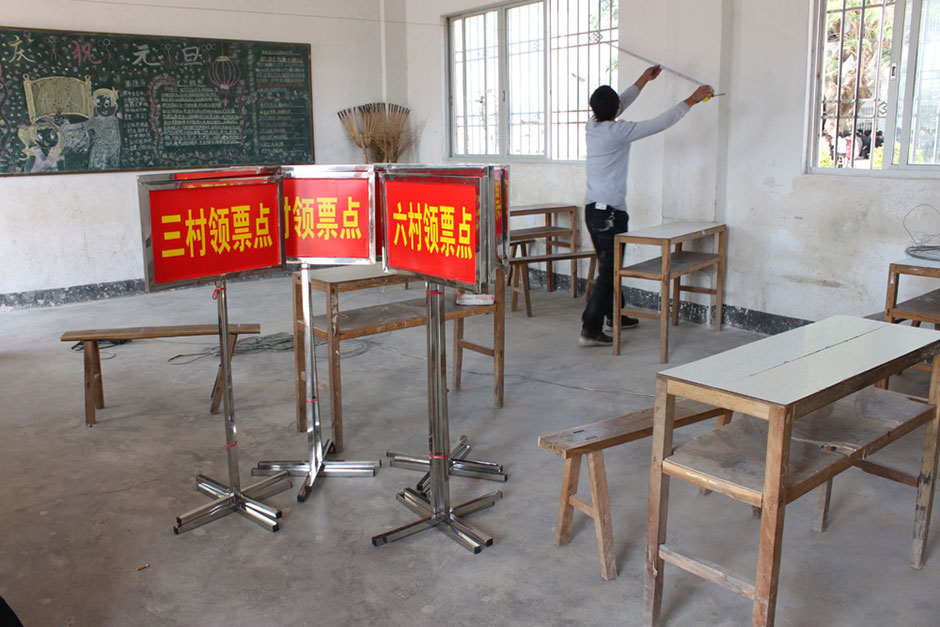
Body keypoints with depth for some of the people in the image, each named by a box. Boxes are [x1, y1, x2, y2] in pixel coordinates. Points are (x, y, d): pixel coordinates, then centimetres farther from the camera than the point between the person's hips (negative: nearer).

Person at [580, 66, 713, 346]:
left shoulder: (593, 126, 6)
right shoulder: (618, 131, -15)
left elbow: (619, 104, 25)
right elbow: (661, 122, -11)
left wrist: (643, 80, 35)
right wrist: (692, 100, 0)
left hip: (592, 209, 9)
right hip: (610, 212, -9)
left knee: (608, 266, 21)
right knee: (609, 270, -6)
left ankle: (614, 315, 36)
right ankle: (590, 329, -9)